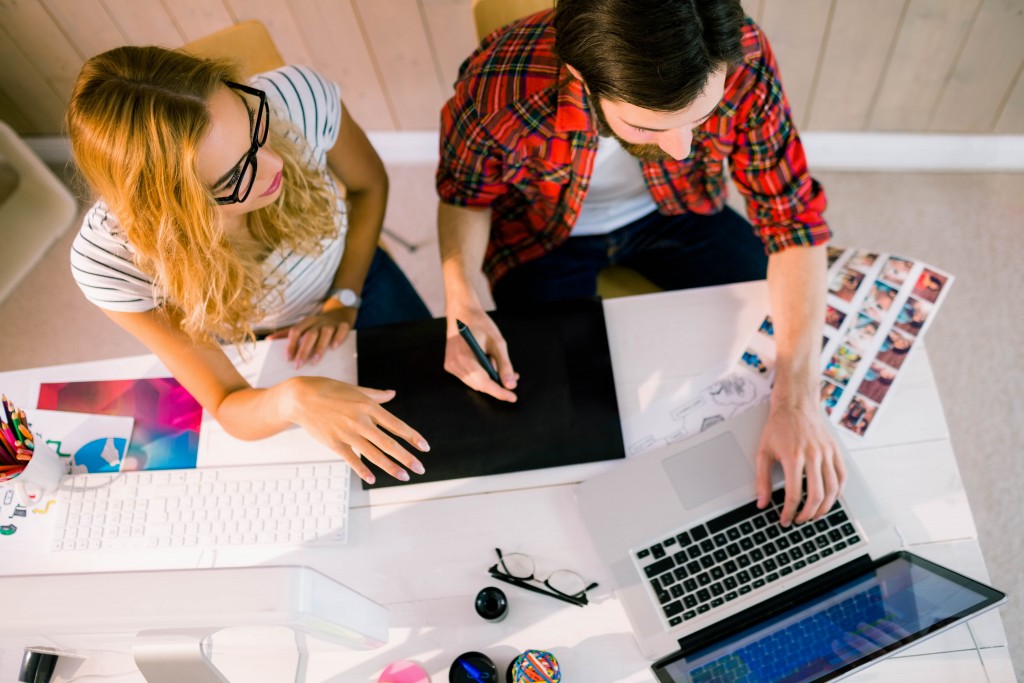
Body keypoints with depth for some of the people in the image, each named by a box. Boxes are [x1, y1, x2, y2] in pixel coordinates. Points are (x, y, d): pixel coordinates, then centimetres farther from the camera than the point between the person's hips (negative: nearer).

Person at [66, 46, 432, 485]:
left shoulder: (296, 100, -35)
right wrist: (294, 399, -51)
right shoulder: (108, 260, -37)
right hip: (252, 358, -1)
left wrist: (346, 298, -14)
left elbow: (368, 185, -10)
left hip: (354, 275, 2)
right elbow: (227, 406, -29)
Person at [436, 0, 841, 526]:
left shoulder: (741, 62, -32)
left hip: (675, 213, 2)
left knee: (790, 331, 0)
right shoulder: (499, 85, -36)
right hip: (547, 237, -1)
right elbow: (465, 193, -14)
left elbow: (791, 213, -24)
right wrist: (461, 301, -33)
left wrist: (797, 401, -33)